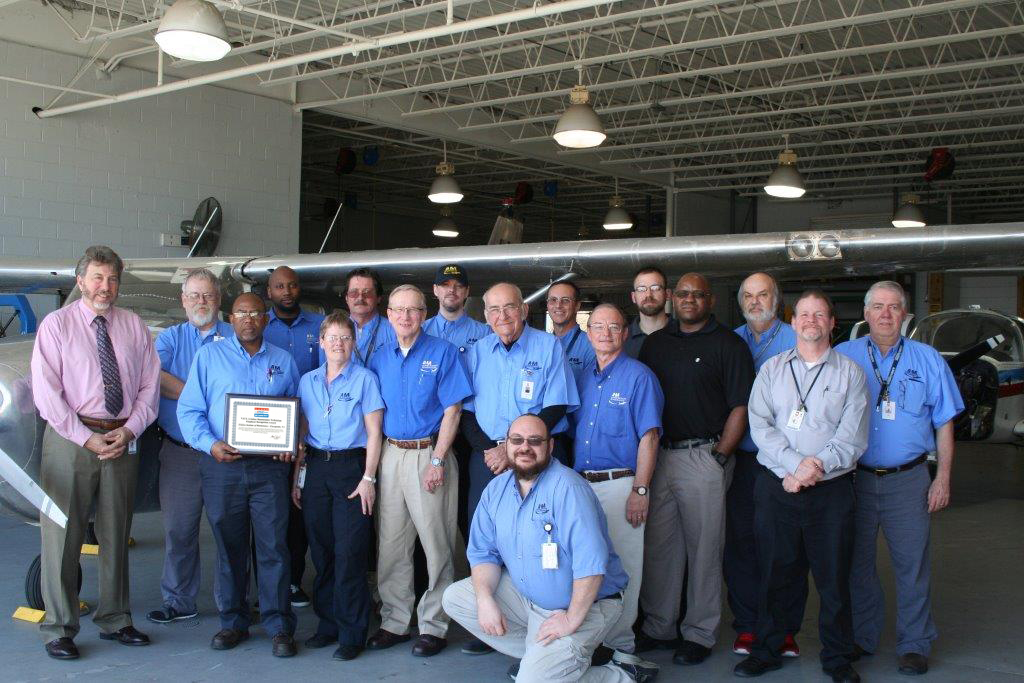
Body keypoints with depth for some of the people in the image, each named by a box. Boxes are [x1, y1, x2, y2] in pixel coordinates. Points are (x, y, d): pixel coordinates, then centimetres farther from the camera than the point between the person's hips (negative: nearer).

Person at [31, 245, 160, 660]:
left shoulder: (134, 326, 9)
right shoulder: (57, 324, -1)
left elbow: (149, 386, 7)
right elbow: (46, 392, -8)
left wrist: (127, 431, -7)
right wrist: (87, 439, -13)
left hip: (122, 439, 3)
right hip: (69, 438, -3)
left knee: (116, 535, 12)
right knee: (62, 535, 0)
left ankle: (114, 620, 25)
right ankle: (59, 629, 11)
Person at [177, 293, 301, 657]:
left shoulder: (283, 361, 12)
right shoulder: (209, 356, 7)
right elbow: (189, 409, 2)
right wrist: (210, 444, -14)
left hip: (269, 466, 0)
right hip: (221, 465, 0)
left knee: (274, 546, -3)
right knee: (228, 547, 8)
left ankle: (279, 626, 5)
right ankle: (233, 622, 20)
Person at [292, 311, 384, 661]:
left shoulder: (365, 379, -1)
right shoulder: (308, 381, 12)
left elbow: (373, 433, -3)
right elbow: (302, 432, 15)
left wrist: (368, 478, -10)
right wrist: (298, 476, 9)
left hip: (351, 466, -4)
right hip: (315, 467, 4)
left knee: (349, 553, -5)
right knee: (321, 550, 7)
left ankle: (352, 633, 3)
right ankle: (327, 623, 20)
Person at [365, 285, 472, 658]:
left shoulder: (443, 353, -3)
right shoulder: (380, 357, 11)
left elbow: (452, 411, -7)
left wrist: (437, 461, -14)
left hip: (429, 454, -4)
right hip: (391, 455, 4)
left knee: (437, 545, -1)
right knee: (390, 544, 8)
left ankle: (434, 625, 10)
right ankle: (395, 622, 19)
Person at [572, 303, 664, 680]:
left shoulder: (639, 376, -4)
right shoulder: (583, 377, 13)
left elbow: (649, 438, -9)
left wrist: (640, 491, -15)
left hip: (620, 483, -5)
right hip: (581, 483, 5)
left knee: (622, 567, -3)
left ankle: (620, 648, 8)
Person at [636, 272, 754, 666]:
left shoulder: (727, 344, -1)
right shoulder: (656, 342, 14)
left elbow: (741, 406, -5)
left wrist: (720, 455, -11)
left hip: (704, 455, -4)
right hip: (658, 455, 5)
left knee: (703, 548, 2)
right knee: (657, 545, 9)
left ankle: (700, 633, 13)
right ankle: (658, 627, 21)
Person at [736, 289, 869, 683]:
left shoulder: (850, 373, 6)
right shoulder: (772, 369, 10)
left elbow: (853, 436, -3)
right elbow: (760, 426, -2)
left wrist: (816, 468, -16)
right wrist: (795, 464, -14)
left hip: (832, 489, -1)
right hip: (775, 486, 1)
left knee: (834, 577, 3)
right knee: (774, 573, 7)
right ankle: (767, 651, 21)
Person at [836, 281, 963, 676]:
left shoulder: (927, 360, 5)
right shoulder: (843, 358, 4)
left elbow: (944, 423, 7)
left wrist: (943, 477, 1)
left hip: (908, 480, -1)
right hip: (855, 478, 1)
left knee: (912, 563, 1)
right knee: (857, 562, 9)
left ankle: (914, 644, 14)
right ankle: (861, 637, 23)